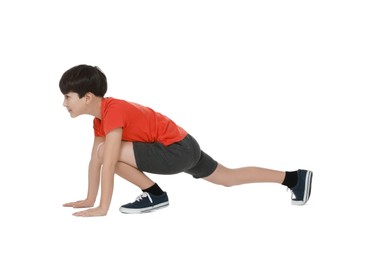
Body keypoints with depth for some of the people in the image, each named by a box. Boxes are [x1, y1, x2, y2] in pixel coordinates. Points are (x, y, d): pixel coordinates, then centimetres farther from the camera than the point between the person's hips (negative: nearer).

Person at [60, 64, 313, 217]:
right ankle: (294, 177, 27)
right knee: (230, 177, 21)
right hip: (184, 147, 10)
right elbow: (95, 160, 12)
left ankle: (155, 195, -4)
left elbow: (108, 163, -26)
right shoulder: (100, 116, 8)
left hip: (178, 149, -10)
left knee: (108, 151, -20)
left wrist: (103, 208, -24)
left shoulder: (113, 112, -22)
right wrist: (90, 200, 11)